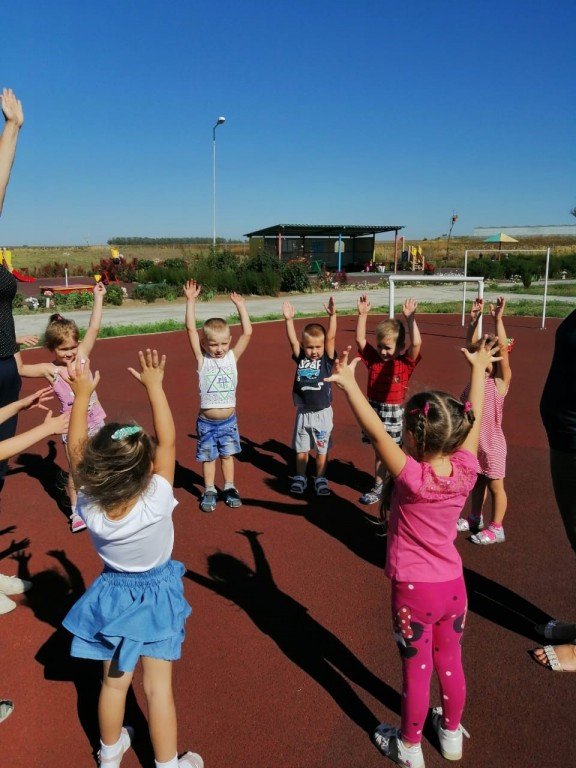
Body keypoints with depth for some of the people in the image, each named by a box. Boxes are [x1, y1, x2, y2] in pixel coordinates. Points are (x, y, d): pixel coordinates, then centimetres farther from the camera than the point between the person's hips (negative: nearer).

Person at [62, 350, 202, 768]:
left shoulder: (89, 510, -25)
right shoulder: (156, 505, -32)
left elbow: (76, 450, -15)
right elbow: (168, 440, -26)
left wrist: (82, 395, -13)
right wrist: (154, 386, -21)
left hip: (113, 595, 3)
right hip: (155, 596, -3)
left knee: (114, 681, 22)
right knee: (159, 686, 12)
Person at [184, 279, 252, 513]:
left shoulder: (232, 356, -4)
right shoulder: (202, 359, -9)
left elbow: (248, 332, -10)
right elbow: (191, 329, -16)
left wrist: (240, 305, -11)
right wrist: (191, 300, -19)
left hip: (229, 420, 2)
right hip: (207, 422, -2)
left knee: (227, 454, 17)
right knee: (208, 457, 13)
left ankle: (229, 488, 33)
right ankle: (209, 491, 29)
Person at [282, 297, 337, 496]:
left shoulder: (327, 359, -7)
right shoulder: (300, 359, -2)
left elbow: (331, 337, -19)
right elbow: (292, 340, -13)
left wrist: (332, 315, -30)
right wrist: (289, 319, -25)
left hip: (322, 413, -2)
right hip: (303, 412, 2)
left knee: (322, 450, 10)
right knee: (301, 449, 14)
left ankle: (320, 479, 25)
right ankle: (300, 478, 30)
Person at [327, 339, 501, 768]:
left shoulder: (412, 477, -27)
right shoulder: (466, 471, -13)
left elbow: (376, 431, -33)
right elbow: (475, 416, -2)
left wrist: (348, 383, -28)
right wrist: (478, 367, 11)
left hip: (415, 590, -5)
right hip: (454, 585, 5)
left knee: (416, 670, 13)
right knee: (451, 663, 23)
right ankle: (452, 733, 45)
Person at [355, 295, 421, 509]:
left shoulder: (405, 363, -10)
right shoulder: (373, 358, 0)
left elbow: (416, 343, -26)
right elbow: (360, 339, -6)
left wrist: (410, 319, -30)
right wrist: (363, 314, -14)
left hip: (394, 413, -3)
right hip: (374, 410, 4)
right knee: (378, 452, 15)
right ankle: (378, 487, 29)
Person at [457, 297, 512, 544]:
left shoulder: (500, 381, -15)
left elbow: (503, 349, -26)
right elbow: (471, 345, 2)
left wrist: (498, 319, -29)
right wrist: (474, 319, -5)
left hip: (491, 443, -6)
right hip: (473, 440, 6)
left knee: (495, 484, 9)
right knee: (477, 480, 21)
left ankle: (496, 528, 22)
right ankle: (475, 518, 38)